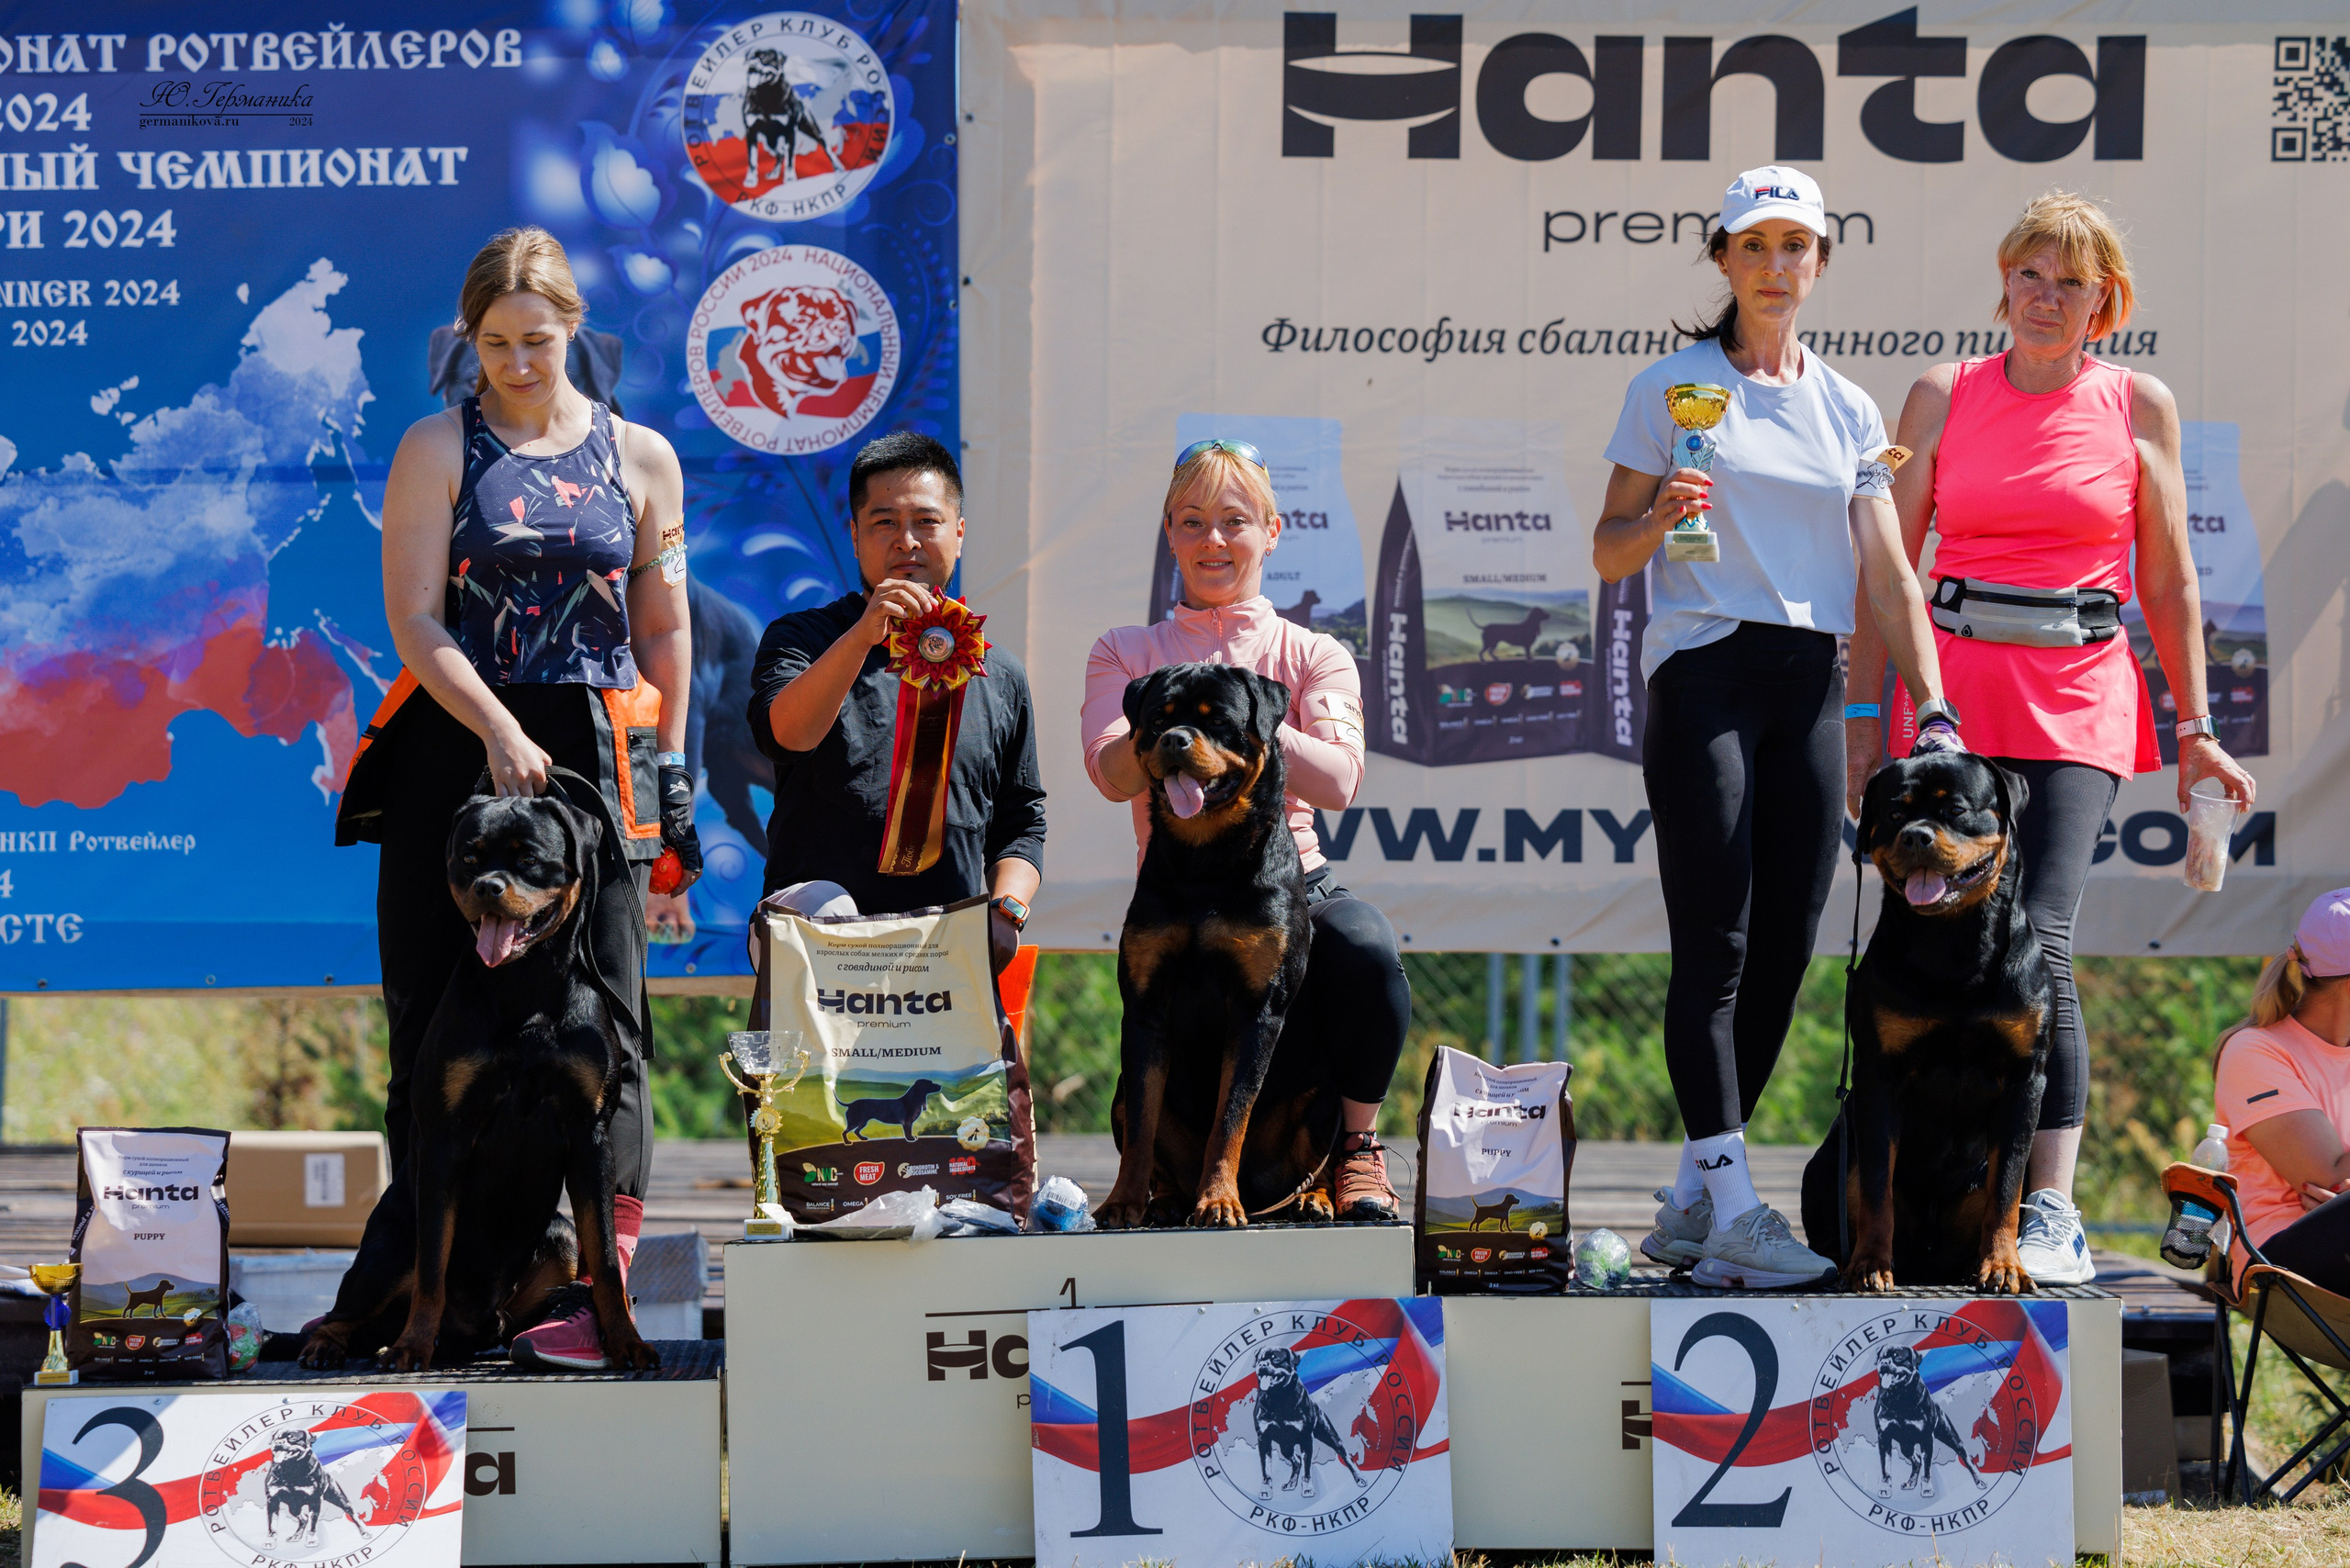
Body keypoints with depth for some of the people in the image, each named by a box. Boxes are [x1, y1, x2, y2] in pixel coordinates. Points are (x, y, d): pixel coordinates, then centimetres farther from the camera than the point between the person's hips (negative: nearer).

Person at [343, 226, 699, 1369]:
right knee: (439, 1016, 1)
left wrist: (669, 772, 9)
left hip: (593, 759, 1)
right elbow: (415, 621, -3)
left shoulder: (640, 458, 11)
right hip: (454, 751, 0)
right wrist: (501, 734, -16)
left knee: (601, 1017, -7)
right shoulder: (438, 450, 5)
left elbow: (664, 632, 15)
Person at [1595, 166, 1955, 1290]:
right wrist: (1661, 515, -17)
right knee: (1716, 944, -12)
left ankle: (1689, 1204, 9)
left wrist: (1934, 707, 1)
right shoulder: (1671, 388, 5)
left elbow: (1887, 576, 12)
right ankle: (1733, 1210, -16)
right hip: (1704, 671, -4)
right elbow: (1608, 555, 5)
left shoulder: (1849, 411, 15)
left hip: (1809, 686, 5)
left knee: (1786, 946, 1)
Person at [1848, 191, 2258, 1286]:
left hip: (2079, 705, -2)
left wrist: (2194, 728, 7)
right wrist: (1865, 719, 4)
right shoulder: (1942, 399, 7)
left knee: (2040, 945, -16)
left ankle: (2050, 1215, -16)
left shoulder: (2137, 406, 6)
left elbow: (2169, 582, 11)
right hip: (1954, 691, 2)